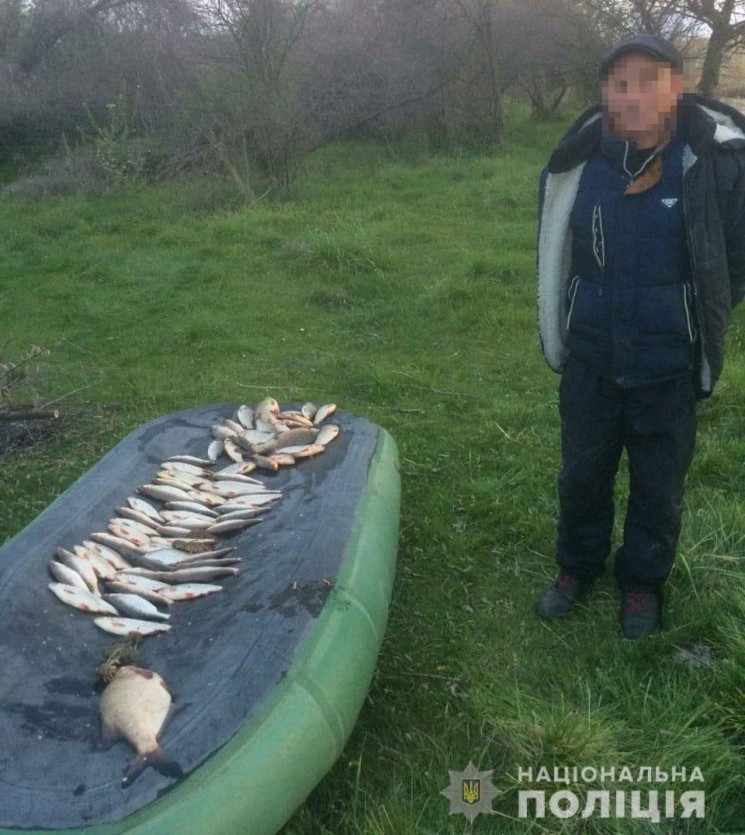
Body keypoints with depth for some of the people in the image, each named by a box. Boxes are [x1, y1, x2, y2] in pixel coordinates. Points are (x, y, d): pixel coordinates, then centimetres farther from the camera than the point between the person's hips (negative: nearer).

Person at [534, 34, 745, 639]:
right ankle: (578, 566, 41)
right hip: (591, 357, 2)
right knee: (583, 471, 17)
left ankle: (644, 581, 37)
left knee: (659, 482, 14)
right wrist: (561, 328, 11)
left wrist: (696, 321, 4)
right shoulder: (578, 163, -9)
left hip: (669, 363, -1)